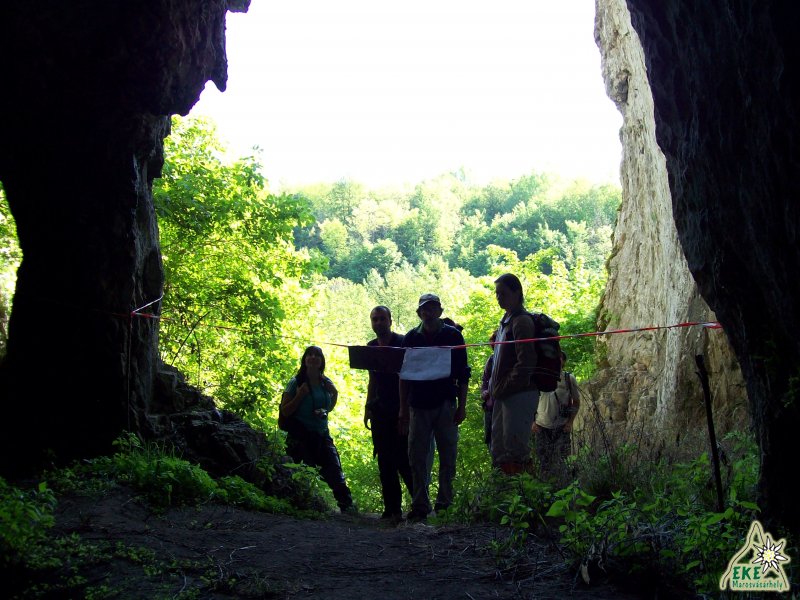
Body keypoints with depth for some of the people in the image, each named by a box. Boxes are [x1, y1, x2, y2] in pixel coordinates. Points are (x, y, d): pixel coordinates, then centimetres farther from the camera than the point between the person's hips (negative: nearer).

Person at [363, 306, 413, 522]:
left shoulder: (402, 343, -4)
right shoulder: (371, 347, 13)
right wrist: (368, 408, 14)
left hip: (400, 409, -6)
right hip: (380, 411, 6)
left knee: (403, 458, -9)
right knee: (385, 461, 5)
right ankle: (392, 508, 10)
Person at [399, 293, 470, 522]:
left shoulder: (453, 336, 3)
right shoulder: (411, 338, 7)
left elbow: (463, 374, 3)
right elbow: (403, 376, 9)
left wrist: (461, 406, -3)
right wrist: (403, 410, 5)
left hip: (446, 405, -1)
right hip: (418, 406, 2)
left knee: (447, 457, 2)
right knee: (417, 458, 1)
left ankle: (445, 503, 12)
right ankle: (419, 506, 8)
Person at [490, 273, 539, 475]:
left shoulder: (521, 321, -11)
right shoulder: (506, 320, 18)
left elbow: (525, 363, -19)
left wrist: (503, 388, -17)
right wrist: (495, 389, 14)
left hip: (519, 393, -10)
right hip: (504, 394, 10)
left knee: (515, 448, -9)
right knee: (498, 449, 13)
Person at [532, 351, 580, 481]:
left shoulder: (569, 378, 2)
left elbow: (576, 402, 5)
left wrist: (570, 422, -3)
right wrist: (533, 421, 2)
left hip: (562, 427, -2)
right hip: (542, 426, 2)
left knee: (560, 461, -2)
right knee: (543, 460, 7)